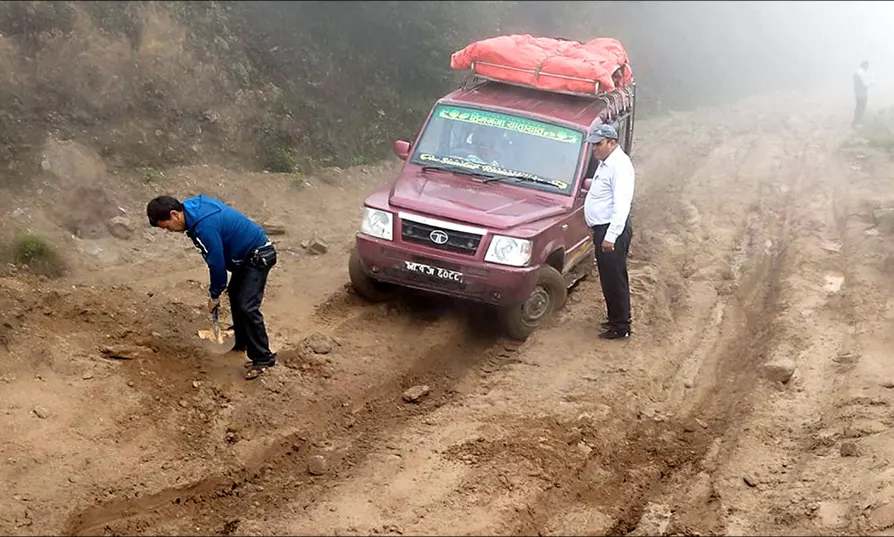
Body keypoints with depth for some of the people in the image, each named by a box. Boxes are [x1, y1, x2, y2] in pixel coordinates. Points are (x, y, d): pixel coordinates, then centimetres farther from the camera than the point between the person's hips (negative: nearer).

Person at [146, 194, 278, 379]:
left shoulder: (204, 226, -31)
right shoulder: (194, 206, -1)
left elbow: (216, 263, -22)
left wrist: (214, 294, -6)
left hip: (258, 256, -10)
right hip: (245, 253, 10)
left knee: (247, 307, -14)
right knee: (235, 295, 20)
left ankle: (263, 358, -9)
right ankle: (241, 341, 35)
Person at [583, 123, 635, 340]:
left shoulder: (619, 165, -18)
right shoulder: (605, 163, 14)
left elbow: (621, 204, -26)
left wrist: (611, 236, -29)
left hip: (612, 231, -10)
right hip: (603, 229, 10)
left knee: (614, 279, -4)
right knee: (608, 279, 17)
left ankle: (621, 326, 4)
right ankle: (616, 319, 29)